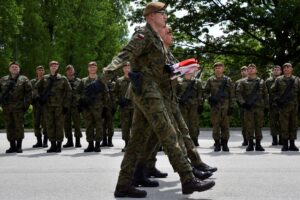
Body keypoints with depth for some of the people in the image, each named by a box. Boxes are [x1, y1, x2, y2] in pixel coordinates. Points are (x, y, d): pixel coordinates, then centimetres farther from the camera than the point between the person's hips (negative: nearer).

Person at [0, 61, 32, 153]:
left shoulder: (24, 79, 6)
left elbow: (29, 93, 2)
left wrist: (26, 104, -5)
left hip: (18, 107, -3)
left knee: (19, 126, -4)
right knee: (9, 127, 5)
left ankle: (19, 146, 2)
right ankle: (12, 146, 12)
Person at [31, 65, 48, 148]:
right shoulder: (32, 82, 13)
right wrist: (32, 101, -3)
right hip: (36, 105, 3)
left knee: (45, 124, -5)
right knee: (36, 124, 4)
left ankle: (45, 141, 2)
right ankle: (39, 141, 12)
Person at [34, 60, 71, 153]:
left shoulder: (63, 79, 4)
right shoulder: (44, 78, 10)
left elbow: (68, 92, 2)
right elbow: (36, 88, 17)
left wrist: (66, 105, -4)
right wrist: (38, 97, 0)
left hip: (59, 106, -2)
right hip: (48, 105, 3)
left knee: (59, 125, -3)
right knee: (49, 125, 3)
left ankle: (59, 144, 5)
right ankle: (53, 144, 11)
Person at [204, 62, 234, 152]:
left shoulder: (228, 80, 8)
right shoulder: (210, 80, 10)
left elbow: (231, 94, 6)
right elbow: (205, 91, 12)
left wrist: (231, 106, -1)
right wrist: (210, 98, -8)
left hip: (225, 105, 0)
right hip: (215, 105, 0)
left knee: (225, 125, 1)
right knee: (215, 125, -1)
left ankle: (225, 144, 9)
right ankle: (217, 144, 6)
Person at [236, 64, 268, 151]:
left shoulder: (261, 82, 13)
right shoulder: (243, 82, 6)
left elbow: (265, 94, 14)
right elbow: (238, 92, -1)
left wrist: (266, 106, 9)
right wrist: (242, 102, -14)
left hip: (259, 107, 2)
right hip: (248, 107, -2)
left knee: (259, 125, 2)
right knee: (249, 126, -2)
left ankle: (258, 144, 9)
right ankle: (250, 144, 4)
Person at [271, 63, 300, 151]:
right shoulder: (278, 80, 6)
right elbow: (272, 91, 6)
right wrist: (277, 100, -4)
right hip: (283, 106, -2)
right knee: (284, 126, -2)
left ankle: (292, 144, 11)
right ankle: (285, 144, 4)